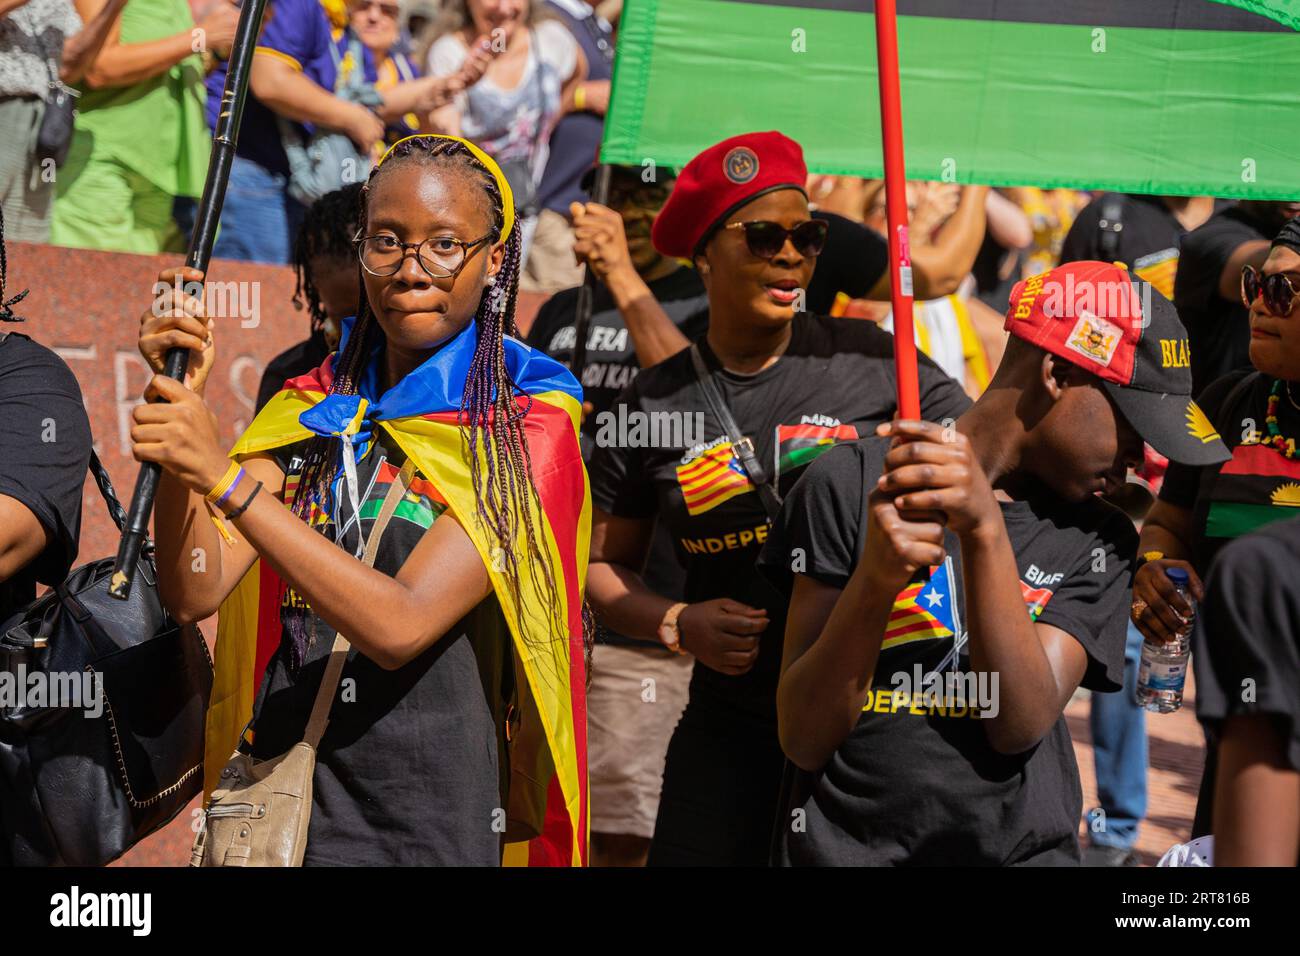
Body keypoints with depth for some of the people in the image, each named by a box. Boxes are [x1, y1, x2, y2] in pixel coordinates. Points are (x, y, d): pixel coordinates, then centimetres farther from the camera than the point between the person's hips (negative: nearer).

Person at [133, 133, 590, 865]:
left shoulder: (527, 427, -9)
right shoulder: (315, 407, 5)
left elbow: (401, 625, -21)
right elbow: (195, 592, -5)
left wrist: (223, 476, -26)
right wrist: (180, 403, -16)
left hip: (433, 824, -4)